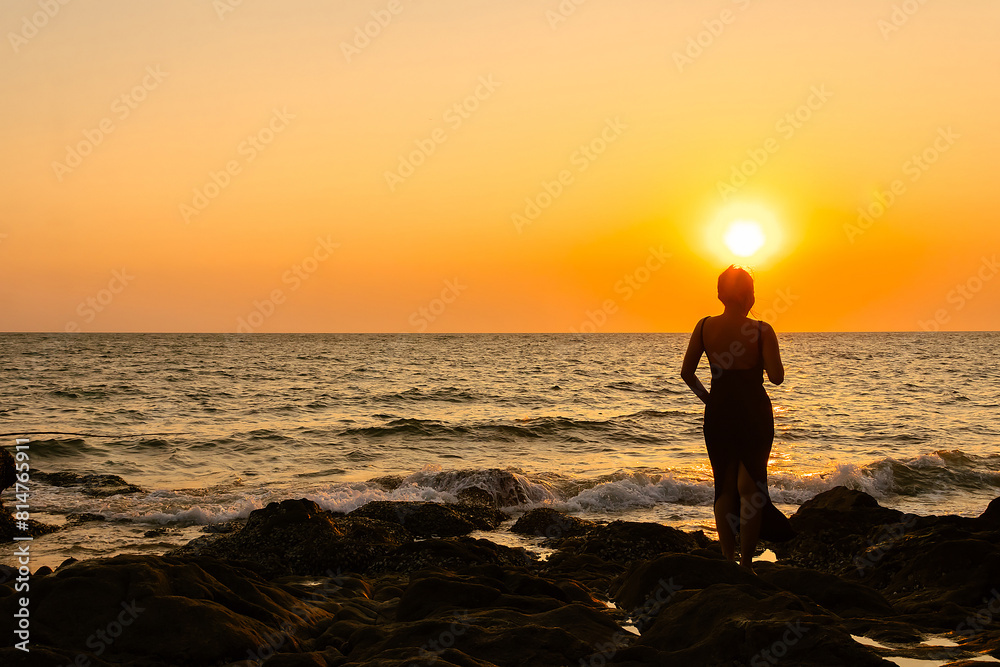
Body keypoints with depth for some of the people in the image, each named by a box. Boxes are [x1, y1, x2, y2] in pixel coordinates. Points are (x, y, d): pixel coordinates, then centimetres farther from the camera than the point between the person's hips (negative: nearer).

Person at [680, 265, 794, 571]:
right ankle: (746, 563, 4)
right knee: (750, 486, 6)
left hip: (718, 413, 3)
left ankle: (728, 559, 16)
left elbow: (687, 372, 0)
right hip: (754, 413, -3)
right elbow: (777, 377, -15)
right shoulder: (761, 331, -13)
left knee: (725, 487, 14)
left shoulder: (704, 327, -3)